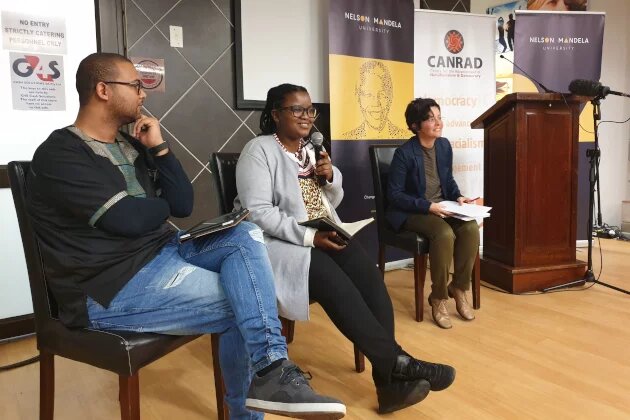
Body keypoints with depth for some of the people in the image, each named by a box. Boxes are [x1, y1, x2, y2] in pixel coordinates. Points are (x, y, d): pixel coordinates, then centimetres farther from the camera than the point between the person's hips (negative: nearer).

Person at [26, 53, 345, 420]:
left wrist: (159, 148, -2)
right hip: (111, 286, -7)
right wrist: (164, 204, 1)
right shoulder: (59, 155, -10)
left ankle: (270, 370, -23)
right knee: (240, 304, -17)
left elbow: (183, 205, 6)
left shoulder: (132, 144, 14)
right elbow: (128, 219, -20)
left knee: (245, 235, -15)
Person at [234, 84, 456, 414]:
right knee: (335, 283, -31)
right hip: (277, 242, -6)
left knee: (369, 275, -21)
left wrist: (331, 178, -1)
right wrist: (309, 236, -25)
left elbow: (332, 203, 21)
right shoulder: (258, 151, -5)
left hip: (324, 237, 6)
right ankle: (397, 362, -22)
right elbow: (258, 213, -17)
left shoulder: (312, 150, 17)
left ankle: (389, 380, -21)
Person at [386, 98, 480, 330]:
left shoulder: (444, 146, 5)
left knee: (471, 228, -23)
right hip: (412, 213, -6)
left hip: (442, 207, 6)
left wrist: (458, 197, -1)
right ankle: (438, 298, -13)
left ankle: (459, 288, -4)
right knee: (445, 234, -33)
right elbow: (395, 195, -16)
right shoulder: (404, 153, -15)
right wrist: (428, 206, -22)